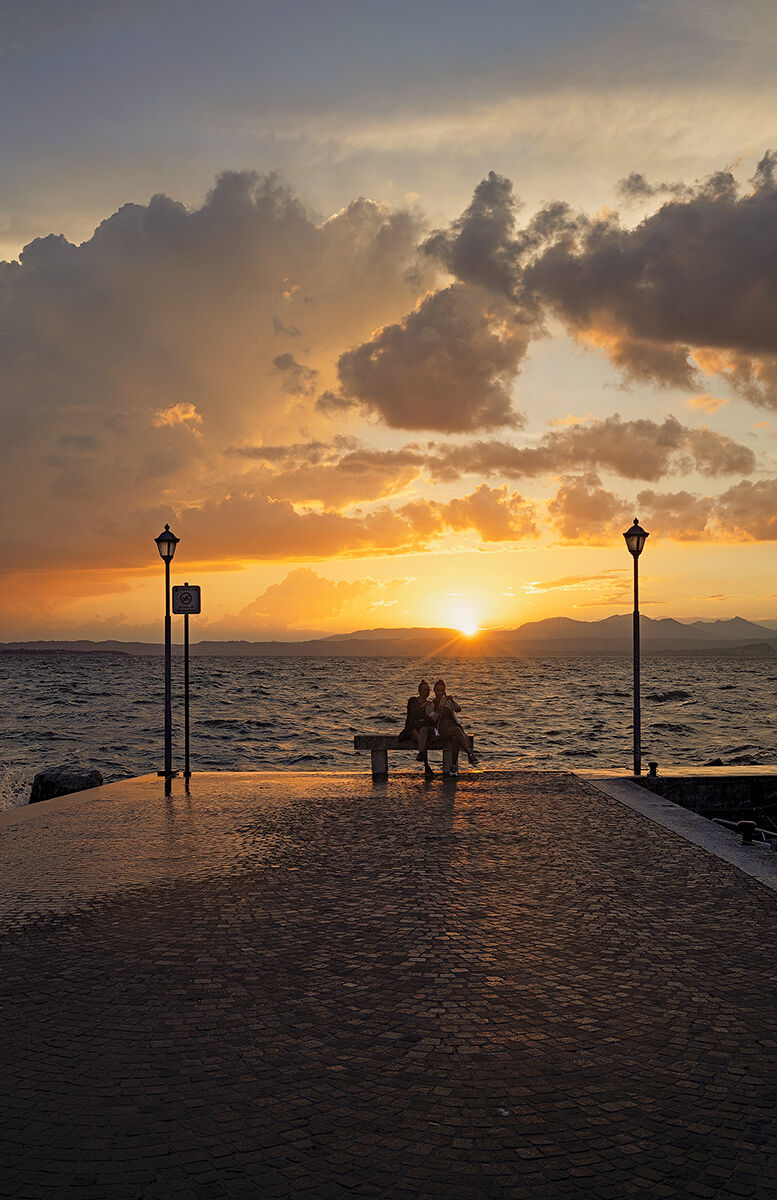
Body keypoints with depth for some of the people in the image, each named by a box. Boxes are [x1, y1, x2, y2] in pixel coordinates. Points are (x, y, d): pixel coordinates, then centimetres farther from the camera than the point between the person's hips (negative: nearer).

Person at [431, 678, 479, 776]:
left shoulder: (447, 701, 17)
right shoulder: (431, 704, 9)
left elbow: (459, 709, 1)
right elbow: (432, 719, -7)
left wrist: (452, 701, -17)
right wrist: (439, 709, -22)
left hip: (454, 727, 2)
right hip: (442, 730, -2)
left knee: (455, 738, -34)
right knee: (456, 730, -35)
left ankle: (454, 765, -31)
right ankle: (470, 754, -32)